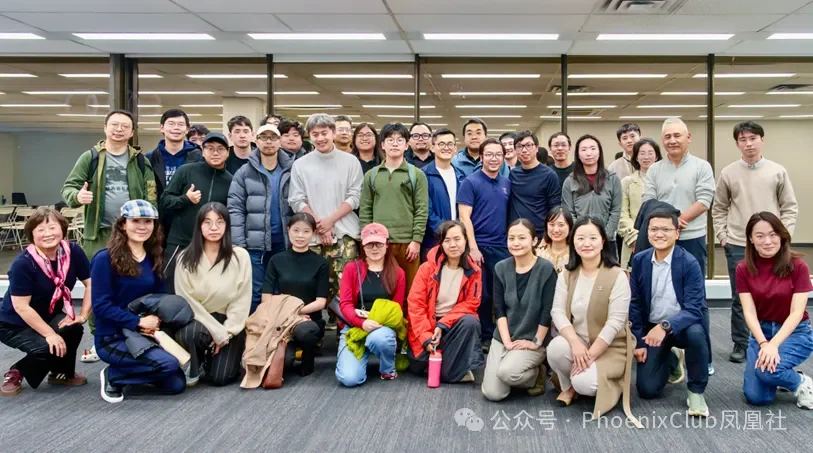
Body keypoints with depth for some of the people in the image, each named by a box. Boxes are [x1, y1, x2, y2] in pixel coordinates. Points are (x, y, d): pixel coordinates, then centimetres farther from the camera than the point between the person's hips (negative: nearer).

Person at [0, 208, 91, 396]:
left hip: (49, 316, 4)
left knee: (73, 329, -26)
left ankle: (62, 373, 2)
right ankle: (16, 373, 3)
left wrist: (83, 315, -17)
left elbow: (91, 284, -7)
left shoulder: (73, 252, -15)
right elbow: (21, 307, -26)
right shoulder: (23, 263, -27)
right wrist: (50, 334, -27)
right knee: (45, 347, -29)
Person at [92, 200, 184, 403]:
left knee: (176, 384, -5)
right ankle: (113, 375, -2)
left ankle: (129, 370, 18)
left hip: (144, 334, 6)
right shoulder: (105, 259, -13)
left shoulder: (154, 258, 7)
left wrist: (156, 319, -13)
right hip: (112, 338, -6)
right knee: (170, 363, -25)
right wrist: (138, 322, -21)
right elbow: (101, 305, -16)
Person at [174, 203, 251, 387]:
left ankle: (212, 356, 23)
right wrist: (216, 332, -13)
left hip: (230, 324, 0)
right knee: (189, 333, -34)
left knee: (220, 378, -13)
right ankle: (191, 370, -1)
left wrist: (226, 333, -12)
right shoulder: (186, 258, -8)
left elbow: (242, 301, -5)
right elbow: (187, 301, -9)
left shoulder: (240, 256, -7)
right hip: (198, 319, 0)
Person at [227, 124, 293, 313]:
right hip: (254, 245, -1)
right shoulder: (245, 172, 2)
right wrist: (238, 244, -9)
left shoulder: (292, 171, 6)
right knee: (255, 293, 3)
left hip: (284, 244, 2)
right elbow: (235, 209, -1)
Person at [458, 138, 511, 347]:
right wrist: (473, 248, -16)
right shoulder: (470, 183, -5)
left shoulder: (507, 183, 10)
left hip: (502, 247, 4)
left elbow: (509, 215, 15)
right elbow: (464, 217, -11)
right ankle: (486, 336, 17)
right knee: (482, 295, 4)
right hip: (480, 247, -4)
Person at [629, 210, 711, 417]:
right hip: (651, 328, 3)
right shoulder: (639, 260, -5)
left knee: (696, 333, -39)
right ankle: (672, 359, 30)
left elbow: (694, 308, -25)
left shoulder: (689, 263, -19)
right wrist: (638, 341, -2)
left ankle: (696, 392, -14)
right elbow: (635, 304, 2)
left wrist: (665, 326, -41)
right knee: (647, 390, -6)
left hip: (683, 325, -3)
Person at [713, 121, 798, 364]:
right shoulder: (728, 173, 1)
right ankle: (740, 345, 17)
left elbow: (790, 207, 4)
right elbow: (719, 208, 8)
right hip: (737, 246, 0)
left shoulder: (778, 171, 0)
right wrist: (722, 235, 0)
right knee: (740, 298, 6)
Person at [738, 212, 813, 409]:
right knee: (756, 397, -11)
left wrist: (774, 345, -30)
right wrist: (763, 343, -28)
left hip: (795, 332, -3)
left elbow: (796, 312, -18)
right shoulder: (744, 269, -6)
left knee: (767, 369, -31)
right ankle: (780, 375, 22)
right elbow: (749, 312, -11)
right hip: (761, 331, 3)